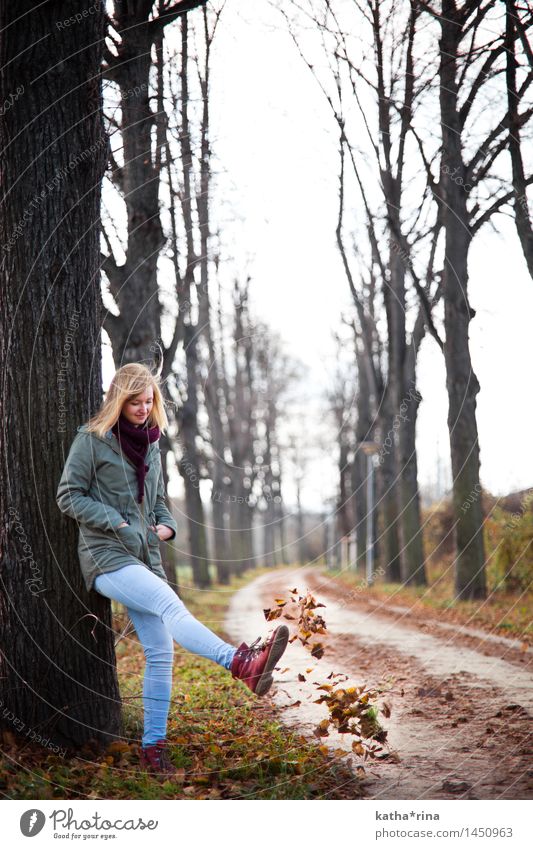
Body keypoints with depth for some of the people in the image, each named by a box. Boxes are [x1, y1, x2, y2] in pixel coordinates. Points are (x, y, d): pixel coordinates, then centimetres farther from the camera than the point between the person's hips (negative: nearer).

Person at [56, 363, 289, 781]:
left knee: (161, 651, 1)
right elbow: (69, 495, -6)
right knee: (170, 604, -30)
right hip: (106, 556, -7)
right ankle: (242, 662, -50)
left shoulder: (150, 441, 16)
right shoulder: (92, 439, -3)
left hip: (144, 557, 7)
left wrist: (166, 524, 3)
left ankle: (154, 746, 8)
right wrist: (117, 523, -14)